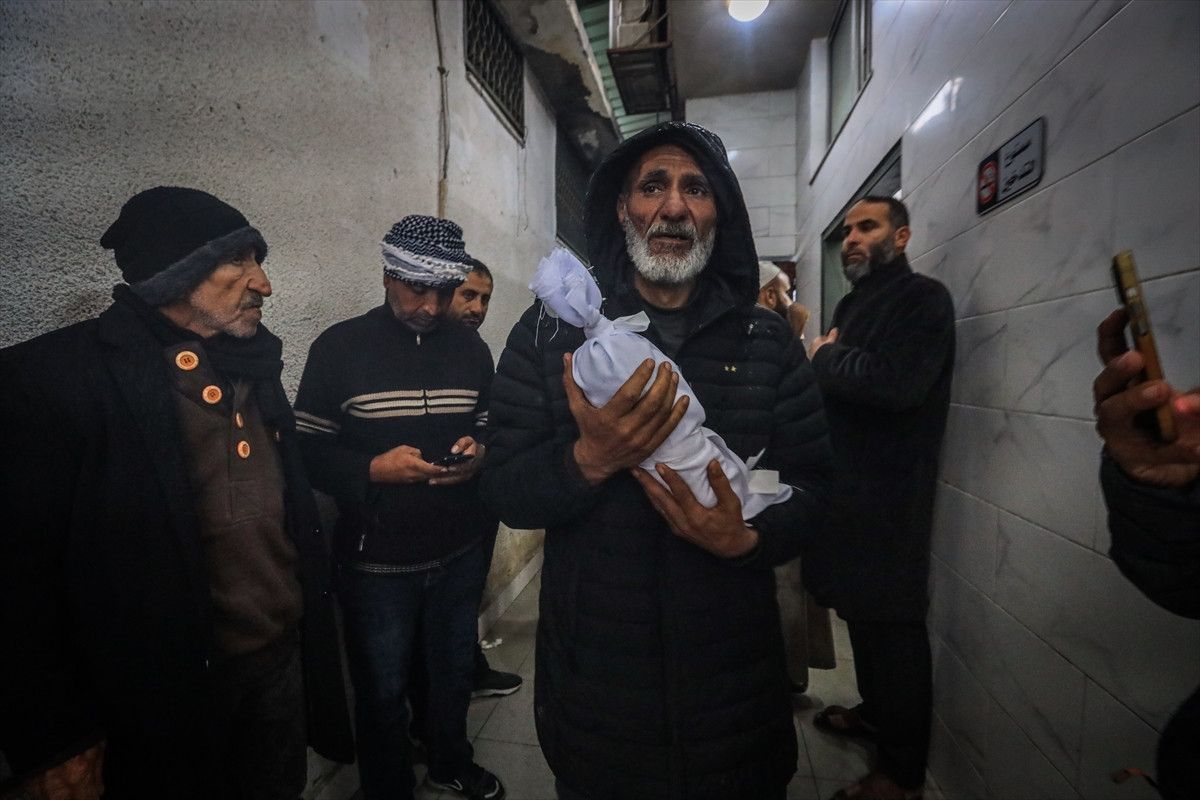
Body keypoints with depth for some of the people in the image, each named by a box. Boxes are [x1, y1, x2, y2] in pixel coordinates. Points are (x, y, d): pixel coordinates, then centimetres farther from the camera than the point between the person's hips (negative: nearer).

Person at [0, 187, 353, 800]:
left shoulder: (252, 364, 3)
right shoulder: (57, 376, -16)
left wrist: (309, 626, 10)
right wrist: (55, 745, -11)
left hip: (285, 657, 6)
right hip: (165, 692, -5)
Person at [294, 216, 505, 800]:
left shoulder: (470, 347, 2)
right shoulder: (340, 347, -7)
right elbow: (308, 451, -6)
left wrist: (478, 452, -12)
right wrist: (372, 469, -22)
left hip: (460, 553, 4)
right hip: (375, 560, -3)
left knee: (455, 672, 23)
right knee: (383, 692, 16)